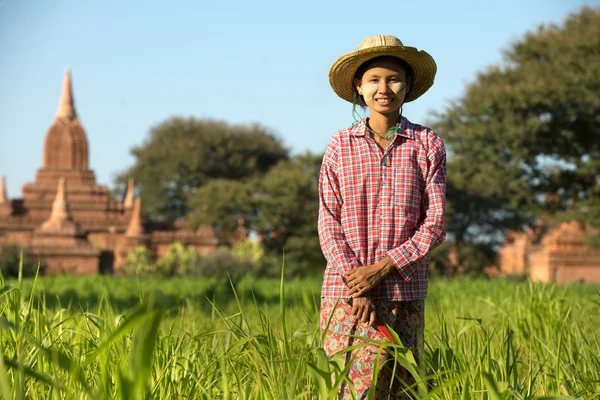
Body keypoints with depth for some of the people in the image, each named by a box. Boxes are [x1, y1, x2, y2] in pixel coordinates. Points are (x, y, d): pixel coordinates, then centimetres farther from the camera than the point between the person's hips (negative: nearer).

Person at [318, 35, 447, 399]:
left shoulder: (428, 145, 3)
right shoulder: (340, 146, 4)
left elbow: (436, 223, -2)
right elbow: (329, 224, 1)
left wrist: (382, 268, -12)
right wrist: (356, 287, -10)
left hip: (405, 291, 1)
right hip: (346, 293, -1)